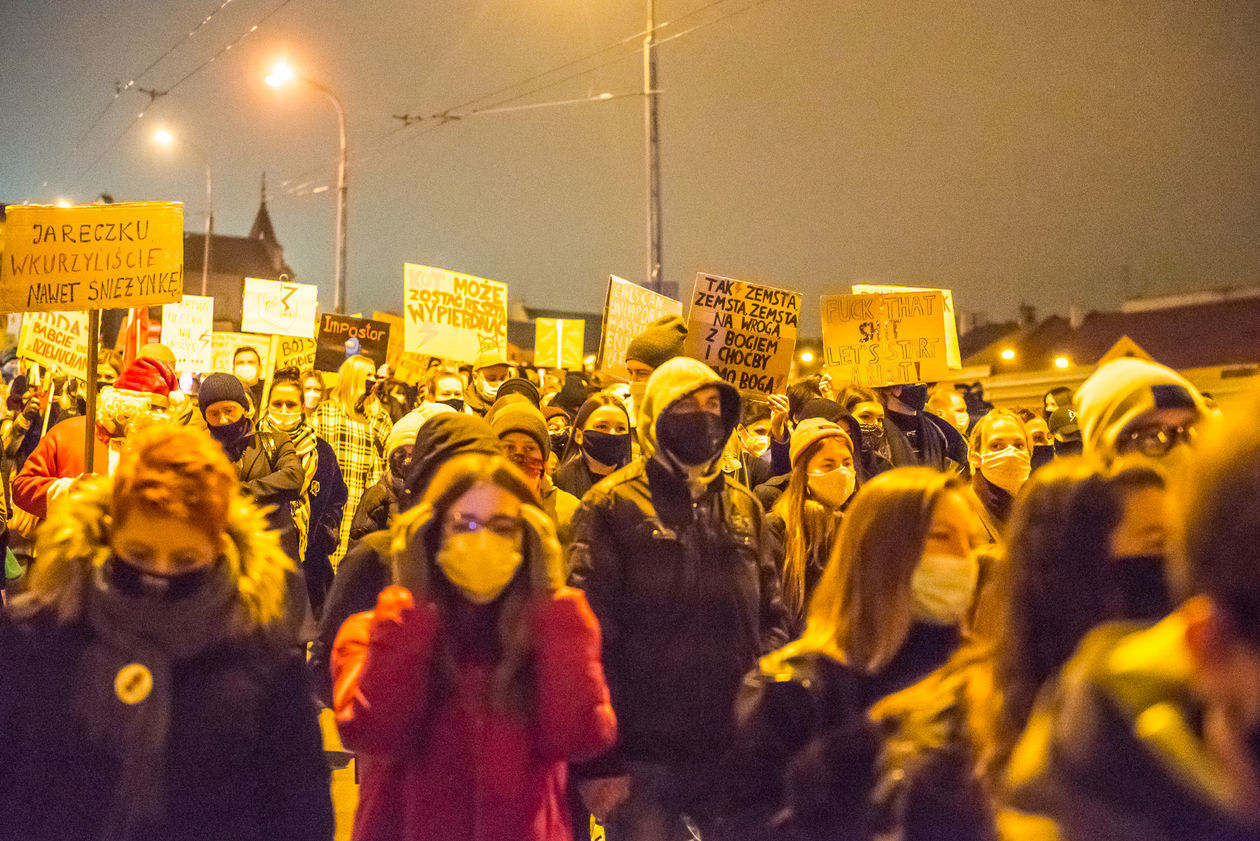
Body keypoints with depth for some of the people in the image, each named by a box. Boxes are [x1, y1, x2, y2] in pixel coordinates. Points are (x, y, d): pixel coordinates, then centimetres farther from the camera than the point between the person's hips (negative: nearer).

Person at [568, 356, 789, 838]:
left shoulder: (744, 507, 12)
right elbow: (590, 637, -10)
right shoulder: (613, 505, -5)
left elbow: (771, 617, 15)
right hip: (644, 757, -4)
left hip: (735, 754, 5)